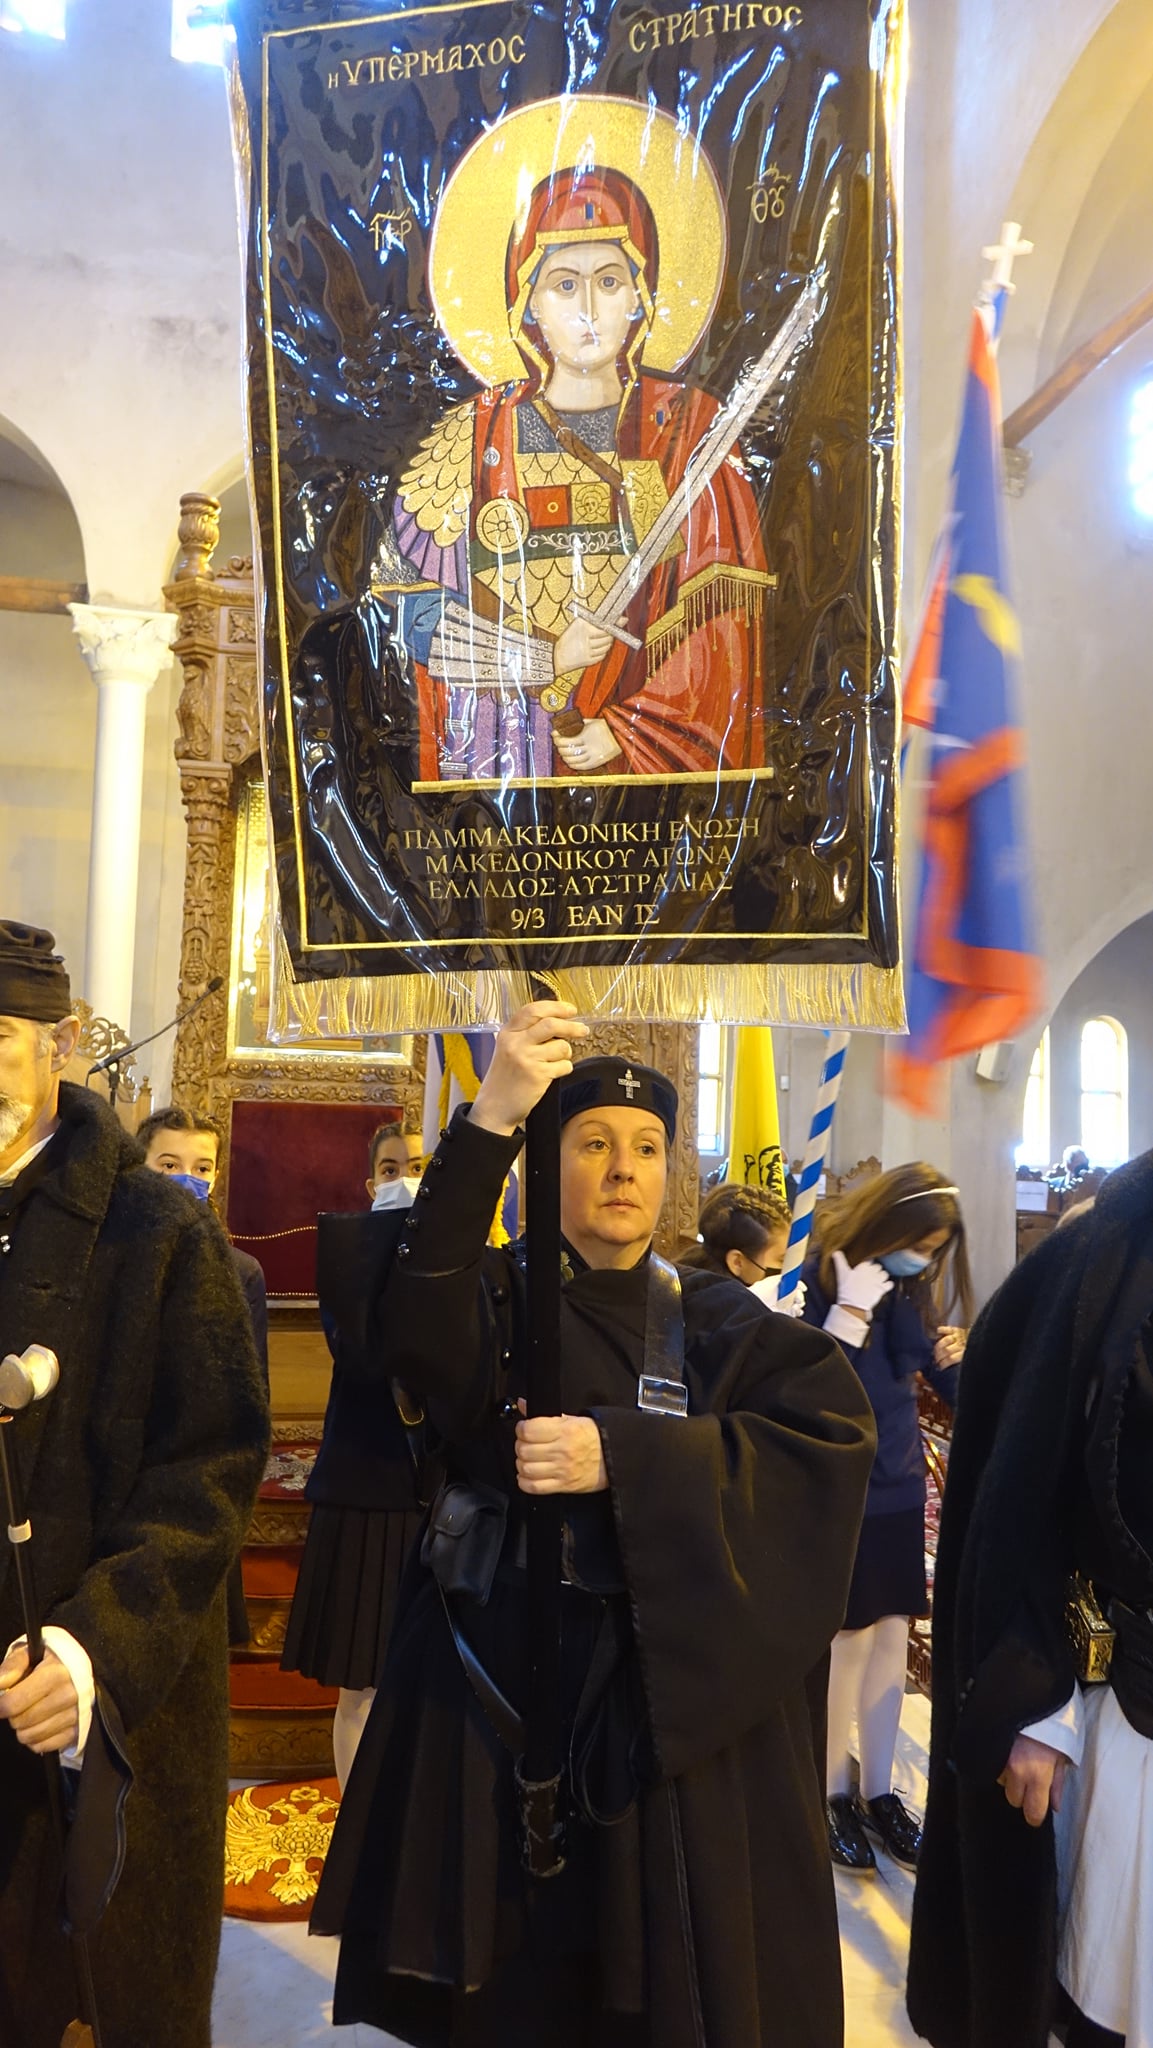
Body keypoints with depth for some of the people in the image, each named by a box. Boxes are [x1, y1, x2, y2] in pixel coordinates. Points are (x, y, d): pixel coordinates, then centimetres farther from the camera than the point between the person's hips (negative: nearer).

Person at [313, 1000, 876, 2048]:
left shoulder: (716, 1318, 3)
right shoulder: (495, 1295, -1)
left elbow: (834, 1427, -14)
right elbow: (421, 1331, -25)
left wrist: (622, 1459, -24)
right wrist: (488, 1121, -39)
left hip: (670, 1692, 1)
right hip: (500, 1678, 0)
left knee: (669, 1960, 10)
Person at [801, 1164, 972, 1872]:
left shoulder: (912, 1291, 4)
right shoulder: (821, 1282, -15)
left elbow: (947, 1386, 10)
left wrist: (954, 1359, -11)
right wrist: (852, 1309, -29)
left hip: (901, 1491, 6)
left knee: (890, 1643, 13)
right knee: (848, 1645, 5)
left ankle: (880, 1790, 28)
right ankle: (835, 1794, 23)